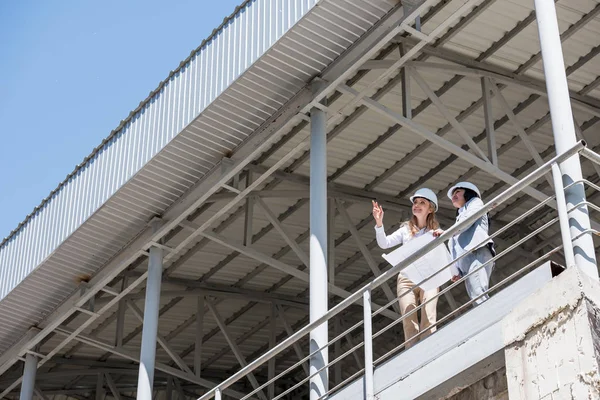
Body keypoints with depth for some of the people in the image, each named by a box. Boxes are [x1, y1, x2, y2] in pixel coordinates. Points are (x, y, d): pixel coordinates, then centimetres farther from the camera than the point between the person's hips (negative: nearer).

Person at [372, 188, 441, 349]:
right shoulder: (406, 230, 15)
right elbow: (384, 243, 4)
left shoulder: (436, 232, 11)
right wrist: (379, 223, -11)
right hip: (406, 279, 2)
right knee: (409, 320, -10)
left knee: (428, 320, -16)